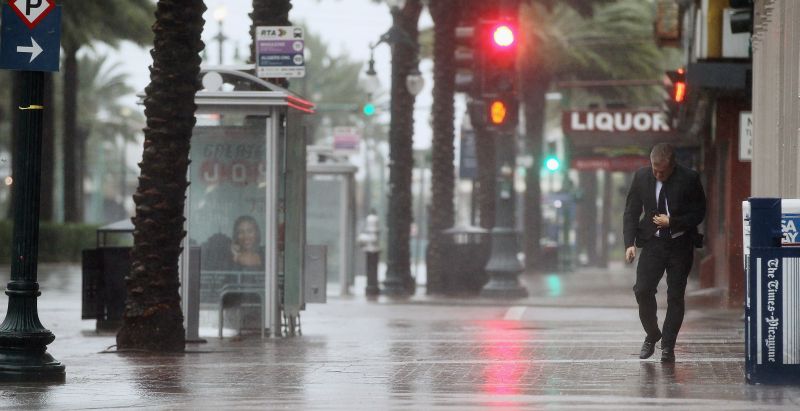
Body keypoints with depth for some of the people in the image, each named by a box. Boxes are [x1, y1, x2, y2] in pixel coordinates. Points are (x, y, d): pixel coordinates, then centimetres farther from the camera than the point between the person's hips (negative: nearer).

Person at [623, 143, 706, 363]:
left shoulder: (689, 179, -10)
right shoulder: (641, 177, -3)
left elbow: (699, 213, -4)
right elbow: (631, 211, 3)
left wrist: (672, 222, -15)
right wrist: (630, 243, -7)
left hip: (680, 244, -2)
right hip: (653, 243, 2)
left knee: (675, 296, -1)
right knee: (642, 290, -8)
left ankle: (668, 347, 8)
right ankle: (652, 335, 15)